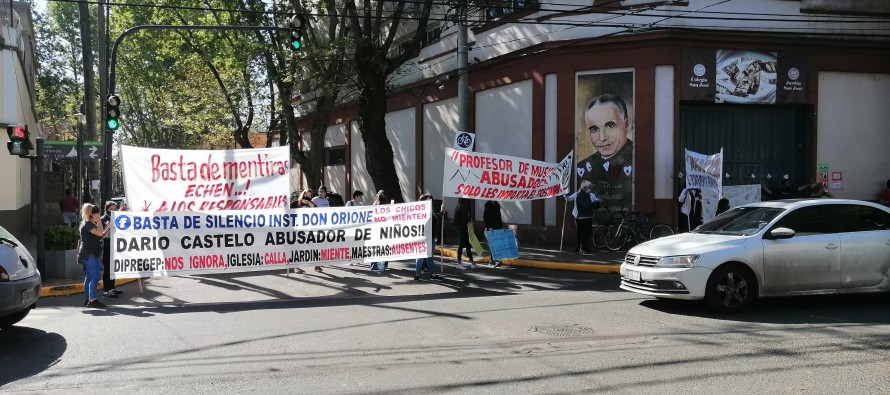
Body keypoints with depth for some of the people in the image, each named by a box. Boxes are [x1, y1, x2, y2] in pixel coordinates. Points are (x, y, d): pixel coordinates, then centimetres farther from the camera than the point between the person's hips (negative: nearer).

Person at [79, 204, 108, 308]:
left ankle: (88, 300, 13)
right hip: (89, 255, -10)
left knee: (89, 278, 10)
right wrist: (99, 221, -10)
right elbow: (100, 233, -22)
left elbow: (101, 235, 25)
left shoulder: (92, 224, 20)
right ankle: (92, 300, -19)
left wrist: (108, 229, 12)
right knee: (94, 277, -16)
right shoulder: (87, 224, -12)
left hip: (94, 255, 10)